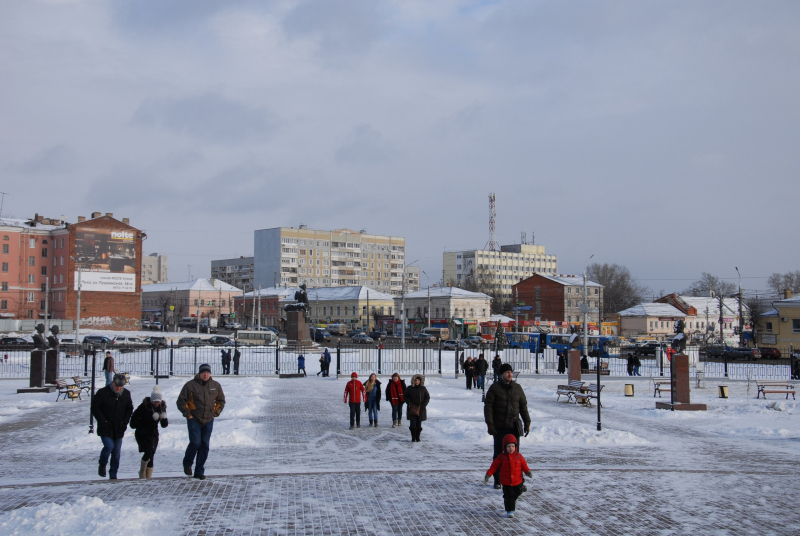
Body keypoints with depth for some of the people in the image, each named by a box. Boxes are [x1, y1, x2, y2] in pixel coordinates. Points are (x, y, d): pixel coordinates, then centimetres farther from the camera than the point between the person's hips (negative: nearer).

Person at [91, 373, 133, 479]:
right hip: (105, 428, -4)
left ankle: (113, 475, 17)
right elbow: (94, 408, -5)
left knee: (116, 452, 5)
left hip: (119, 429, 4)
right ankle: (102, 464, 10)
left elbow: (129, 409, 15)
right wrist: (103, 421, -12)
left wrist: (125, 422, 2)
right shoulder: (102, 393, -8)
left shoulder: (126, 394, 4)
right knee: (109, 446, -20)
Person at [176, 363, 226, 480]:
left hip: (208, 421, 4)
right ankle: (187, 463, 17)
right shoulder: (191, 385, -7)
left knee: (205, 446, 3)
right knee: (195, 443, -12)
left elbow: (221, 401, 20)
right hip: (194, 420, -4)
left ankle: (199, 472, 11)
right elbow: (181, 401, -2)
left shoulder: (216, 386, 6)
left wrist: (216, 413, 9)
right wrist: (187, 414, -6)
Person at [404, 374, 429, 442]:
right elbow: (405, 396, 9)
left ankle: (417, 438, 13)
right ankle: (413, 438, 4)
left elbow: (427, 397, 8)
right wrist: (409, 403, -7)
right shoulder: (409, 388, 1)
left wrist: (423, 405, -5)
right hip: (412, 409, -1)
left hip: (420, 409, 1)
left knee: (419, 424, 4)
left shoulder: (423, 389, 2)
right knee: (413, 424, -5)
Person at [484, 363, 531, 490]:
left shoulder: (517, 388, 9)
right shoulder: (495, 388, -2)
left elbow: (523, 406, 14)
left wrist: (527, 422, 9)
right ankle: (498, 480, 18)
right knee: (499, 454, 7)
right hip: (499, 427, -2)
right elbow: (488, 406, -4)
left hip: (514, 427, 2)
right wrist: (489, 423, -11)